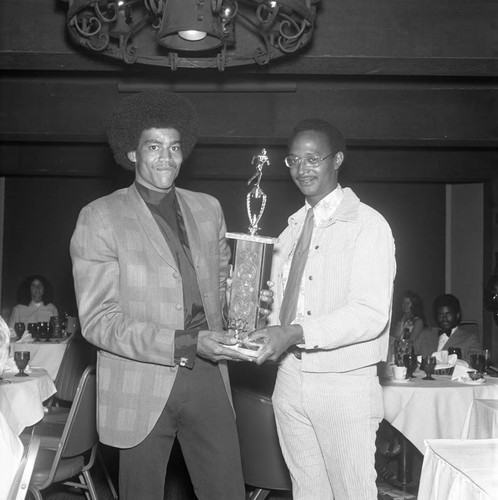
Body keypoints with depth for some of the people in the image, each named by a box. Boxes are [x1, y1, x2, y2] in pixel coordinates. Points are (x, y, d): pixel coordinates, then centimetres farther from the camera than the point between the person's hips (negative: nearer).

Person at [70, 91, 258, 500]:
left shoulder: (208, 209, 10)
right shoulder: (100, 218, -6)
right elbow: (97, 320, -12)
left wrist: (232, 325, 4)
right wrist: (186, 344, -20)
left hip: (208, 377, 4)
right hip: (141, 386, -3)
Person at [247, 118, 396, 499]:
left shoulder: (368, 224, -9)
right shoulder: (292, 228, 13)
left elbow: (371, 314, -19)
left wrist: (295, 332, -27)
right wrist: (269, 328, -8)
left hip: (345, 385, -6)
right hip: (290, 378, 6)